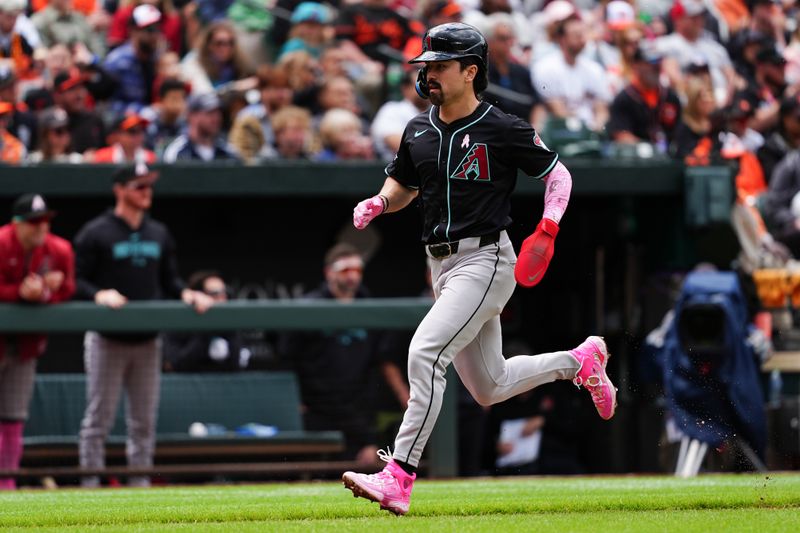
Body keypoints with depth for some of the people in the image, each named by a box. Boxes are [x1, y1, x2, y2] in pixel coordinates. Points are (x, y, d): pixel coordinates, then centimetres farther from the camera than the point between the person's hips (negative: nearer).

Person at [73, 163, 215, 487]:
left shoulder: (159, 234, 13)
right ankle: (90, 483, -2)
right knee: (99, 415, -5)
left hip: (146, 339, 5)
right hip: (107, 339, -5)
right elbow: (75, 281, -6)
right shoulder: (95, 233, -4)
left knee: (144, 419, 7)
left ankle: (140, 484, 12)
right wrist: (99, 294, -24)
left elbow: (168, 280, 18)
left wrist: (186, 294, -2)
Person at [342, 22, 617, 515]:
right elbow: (404, 185, 24)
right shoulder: (419, 131, 9)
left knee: (426, 351, -25)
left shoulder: (504, 130, -9)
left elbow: (557, 174, 0)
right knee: (489, 389, 15)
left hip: (486, 260, -8)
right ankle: (580, 360, 39)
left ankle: (399, 478, -27)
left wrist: (550, 224, -17)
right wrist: (379, 203, 1)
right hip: (443, 265, 8)